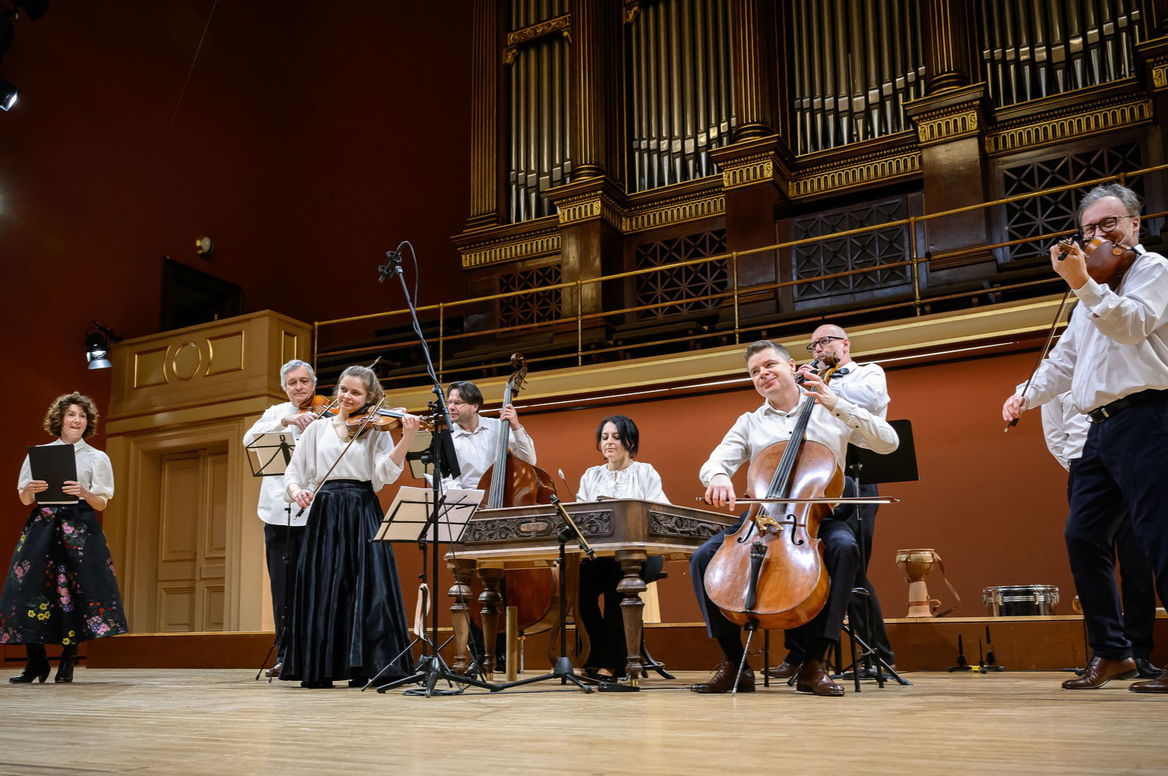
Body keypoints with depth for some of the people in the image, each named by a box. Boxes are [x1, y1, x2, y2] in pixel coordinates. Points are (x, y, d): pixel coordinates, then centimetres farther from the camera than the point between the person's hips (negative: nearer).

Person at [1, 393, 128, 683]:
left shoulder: (97, 458, 9)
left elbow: (101, 504, 4)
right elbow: (24, 500, 10)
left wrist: (84, 493, -16)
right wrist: (32, 489, -12)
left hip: (80, 528, -1)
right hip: (42, 525, 2)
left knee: (75, 589, -8)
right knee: (30, 586, -7)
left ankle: (67, 662, 2)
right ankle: (36, 662, 3)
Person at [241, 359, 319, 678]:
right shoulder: (276, 413, 12)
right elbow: (250, 439, -6)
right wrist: (286, 420, -21)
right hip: (279, 513, 3)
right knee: (283, 589, 8)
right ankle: (286, 654, 17)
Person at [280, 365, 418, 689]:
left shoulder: (376, 430, 5)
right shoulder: (318, 428, 12)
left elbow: (386, 473, -11)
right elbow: (294, 472, 11)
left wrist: (407, 439, -24)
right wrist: (296, 490, -11)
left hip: (363, 516, -2)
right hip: (324, 515, 2)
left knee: (368, 588, -8)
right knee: (321, 590, 3)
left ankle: (364, 667, 0)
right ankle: (318, 668, 12)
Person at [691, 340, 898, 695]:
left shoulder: (828, 412, 7)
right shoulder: (749, 423, 13)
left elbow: (888, 442, -4)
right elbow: (713, 463, -1)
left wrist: (836, 404, -12)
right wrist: (718, 476, -27)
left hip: (819, 516, -2)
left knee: (844, 546, -37)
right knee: (704, 557, -22)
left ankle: (813, 662, -27)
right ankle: (733, 663, -11)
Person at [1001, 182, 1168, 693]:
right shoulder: (1095, 296, 27)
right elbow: (1064, 359, 26)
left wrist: (1082, 284, -27)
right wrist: (1027, 395, 12)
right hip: (1102, 428, 9)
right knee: (1083, 535, 4)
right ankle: (1111, 651, 11)